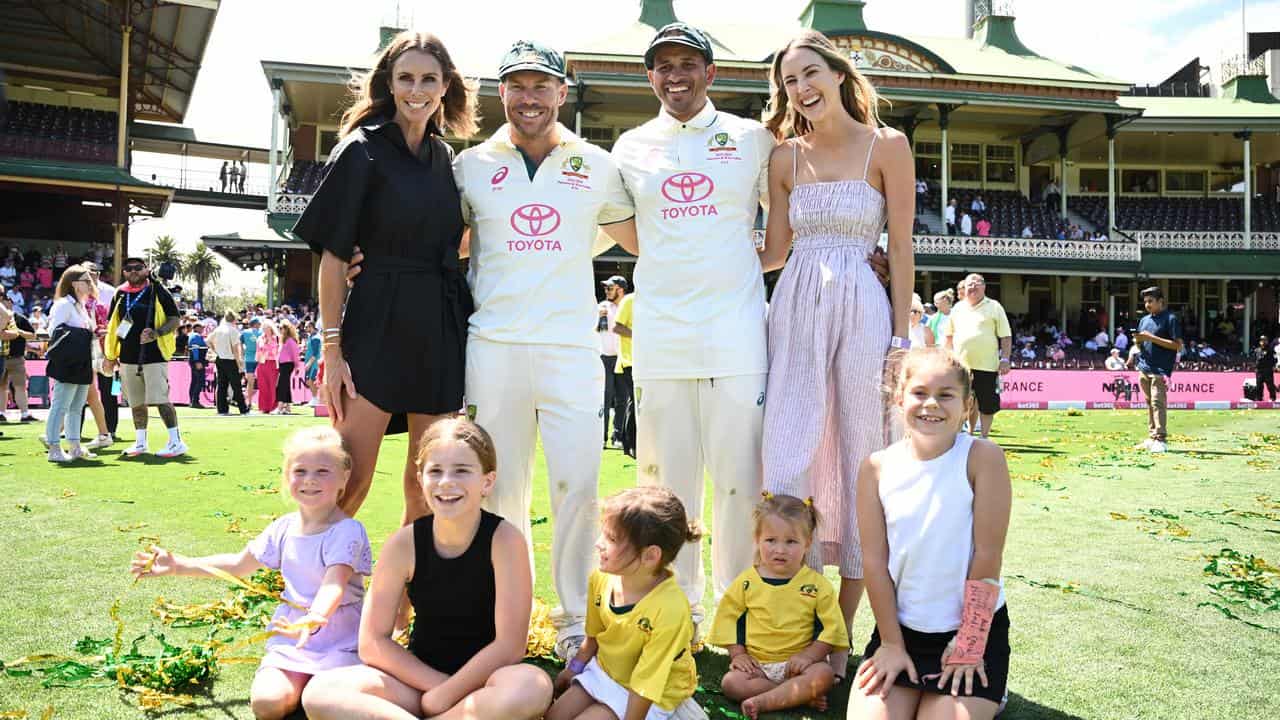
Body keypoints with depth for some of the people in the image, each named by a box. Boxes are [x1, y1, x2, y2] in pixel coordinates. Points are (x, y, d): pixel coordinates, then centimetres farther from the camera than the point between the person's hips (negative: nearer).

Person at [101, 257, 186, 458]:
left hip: (154, 355, -5)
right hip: (128, 357, 5)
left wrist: (157, 333, -20)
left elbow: (175, 320, -3)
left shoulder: (158, 291, -1)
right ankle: (140, 442, 22)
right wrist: (110, 356, 12)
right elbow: (112, 327, 17)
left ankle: (176, 441, -8)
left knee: (160, 399, -12)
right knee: (136, 402, 11)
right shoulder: (119, 295, 12)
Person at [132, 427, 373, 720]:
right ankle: (303, 679, 12)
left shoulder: (347, 531, -14)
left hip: (340, 641, -5)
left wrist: (314, 620, -50)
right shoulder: (284, 528, 5)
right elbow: (237, 564, 20)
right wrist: (178, 564, 16)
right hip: (291, 634, 5)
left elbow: (334, 585, -29)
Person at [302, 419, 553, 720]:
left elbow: (509, 646, -17)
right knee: (320, 694, -21)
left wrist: (444, 695, -15)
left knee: (533, 687, -37)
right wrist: (437, 684, -15)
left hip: (484, 678, -1)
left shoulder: (504, 539, -16)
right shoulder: (403, 543, -9)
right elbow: (372, 642, -6)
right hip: (419, 676, 2)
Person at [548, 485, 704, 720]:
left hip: (654, 694, -6)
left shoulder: (670, 611, -35)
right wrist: (574, 669, 12)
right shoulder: (602, 578, -14)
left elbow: (645, 684, -27)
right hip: (603, 670, 6)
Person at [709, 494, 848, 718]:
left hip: (797, 664, -1)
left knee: (824, 675, -30)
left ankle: (763, 701, -28)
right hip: (756, 665, 1)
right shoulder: (746, 581, 3)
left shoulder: (817, 584, -1)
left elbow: (831, 628, -2)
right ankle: (802, 696, -22)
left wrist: (808, 655, -14)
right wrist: (737, 653, -2)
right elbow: (729, 618, 9)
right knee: (730, 683, -26)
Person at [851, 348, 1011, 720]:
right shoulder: (878, 467, -5)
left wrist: (970, 644, -10)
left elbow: (988, 555, -13)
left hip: (974, 625, -2)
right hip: (900, 626, 3)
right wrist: (891, 643, -4)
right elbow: (875, 560, -4)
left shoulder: (982, 458, -14)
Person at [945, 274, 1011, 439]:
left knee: (987, 404, 1)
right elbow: (950, 335, 19)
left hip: (986, 365, -3)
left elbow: (1006, 336, -1)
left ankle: (984, 437, 13)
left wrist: (1005, 359, -9)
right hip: (961, 364, 3)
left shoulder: (994, 307, 2)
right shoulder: (958, 308, 13)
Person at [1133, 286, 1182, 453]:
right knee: (1149, 403, 9)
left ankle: (1161, 439, -14)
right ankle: (1152, 438, 13)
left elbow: (1178, 345, -9)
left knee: (1158, 403, -13)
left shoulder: (1170, 319, -3)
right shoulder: (1144, 320, 17)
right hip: (1144, 368, 7)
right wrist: (1138, 341, -1)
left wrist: (1152, 338, -15)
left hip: (1160, 370, -7)